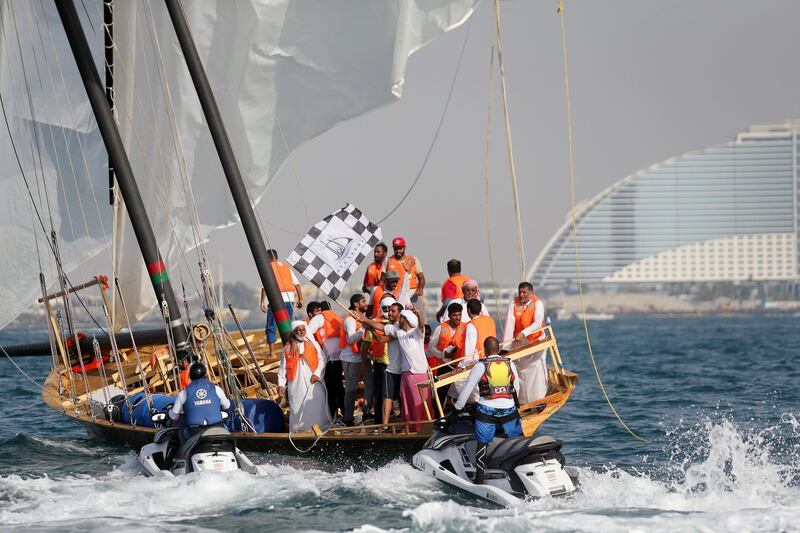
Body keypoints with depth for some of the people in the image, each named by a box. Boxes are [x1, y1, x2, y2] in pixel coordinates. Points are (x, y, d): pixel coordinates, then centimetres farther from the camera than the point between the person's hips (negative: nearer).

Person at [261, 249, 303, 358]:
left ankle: (272, 352, -5)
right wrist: (300, 299, 12)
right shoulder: (286, 267, 16)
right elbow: (297, 283, 10)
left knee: (271, 327, 2)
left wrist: (262, 302, -14)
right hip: (289, 299, 4)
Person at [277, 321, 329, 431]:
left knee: (316, 407, -5)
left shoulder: (312, 343, 8)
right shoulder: (288, 348, 10)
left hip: (312, 382, -1)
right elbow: (283, 367, 9)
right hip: (296, 384, 1)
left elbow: (322, 359, 4)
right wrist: (281, 384, 1)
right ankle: (299, 430, 1)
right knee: (297, 409, -3)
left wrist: (317, 374, -9)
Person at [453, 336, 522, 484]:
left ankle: (479, 478, -1)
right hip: (508, 410, 2)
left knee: (482, 444, 3)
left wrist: (458, 407, 9)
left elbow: (467, 389, -3)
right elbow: (517, 387, 14)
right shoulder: (510, 365, 3)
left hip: (486, 411, -2)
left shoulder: (480, 366, -6)